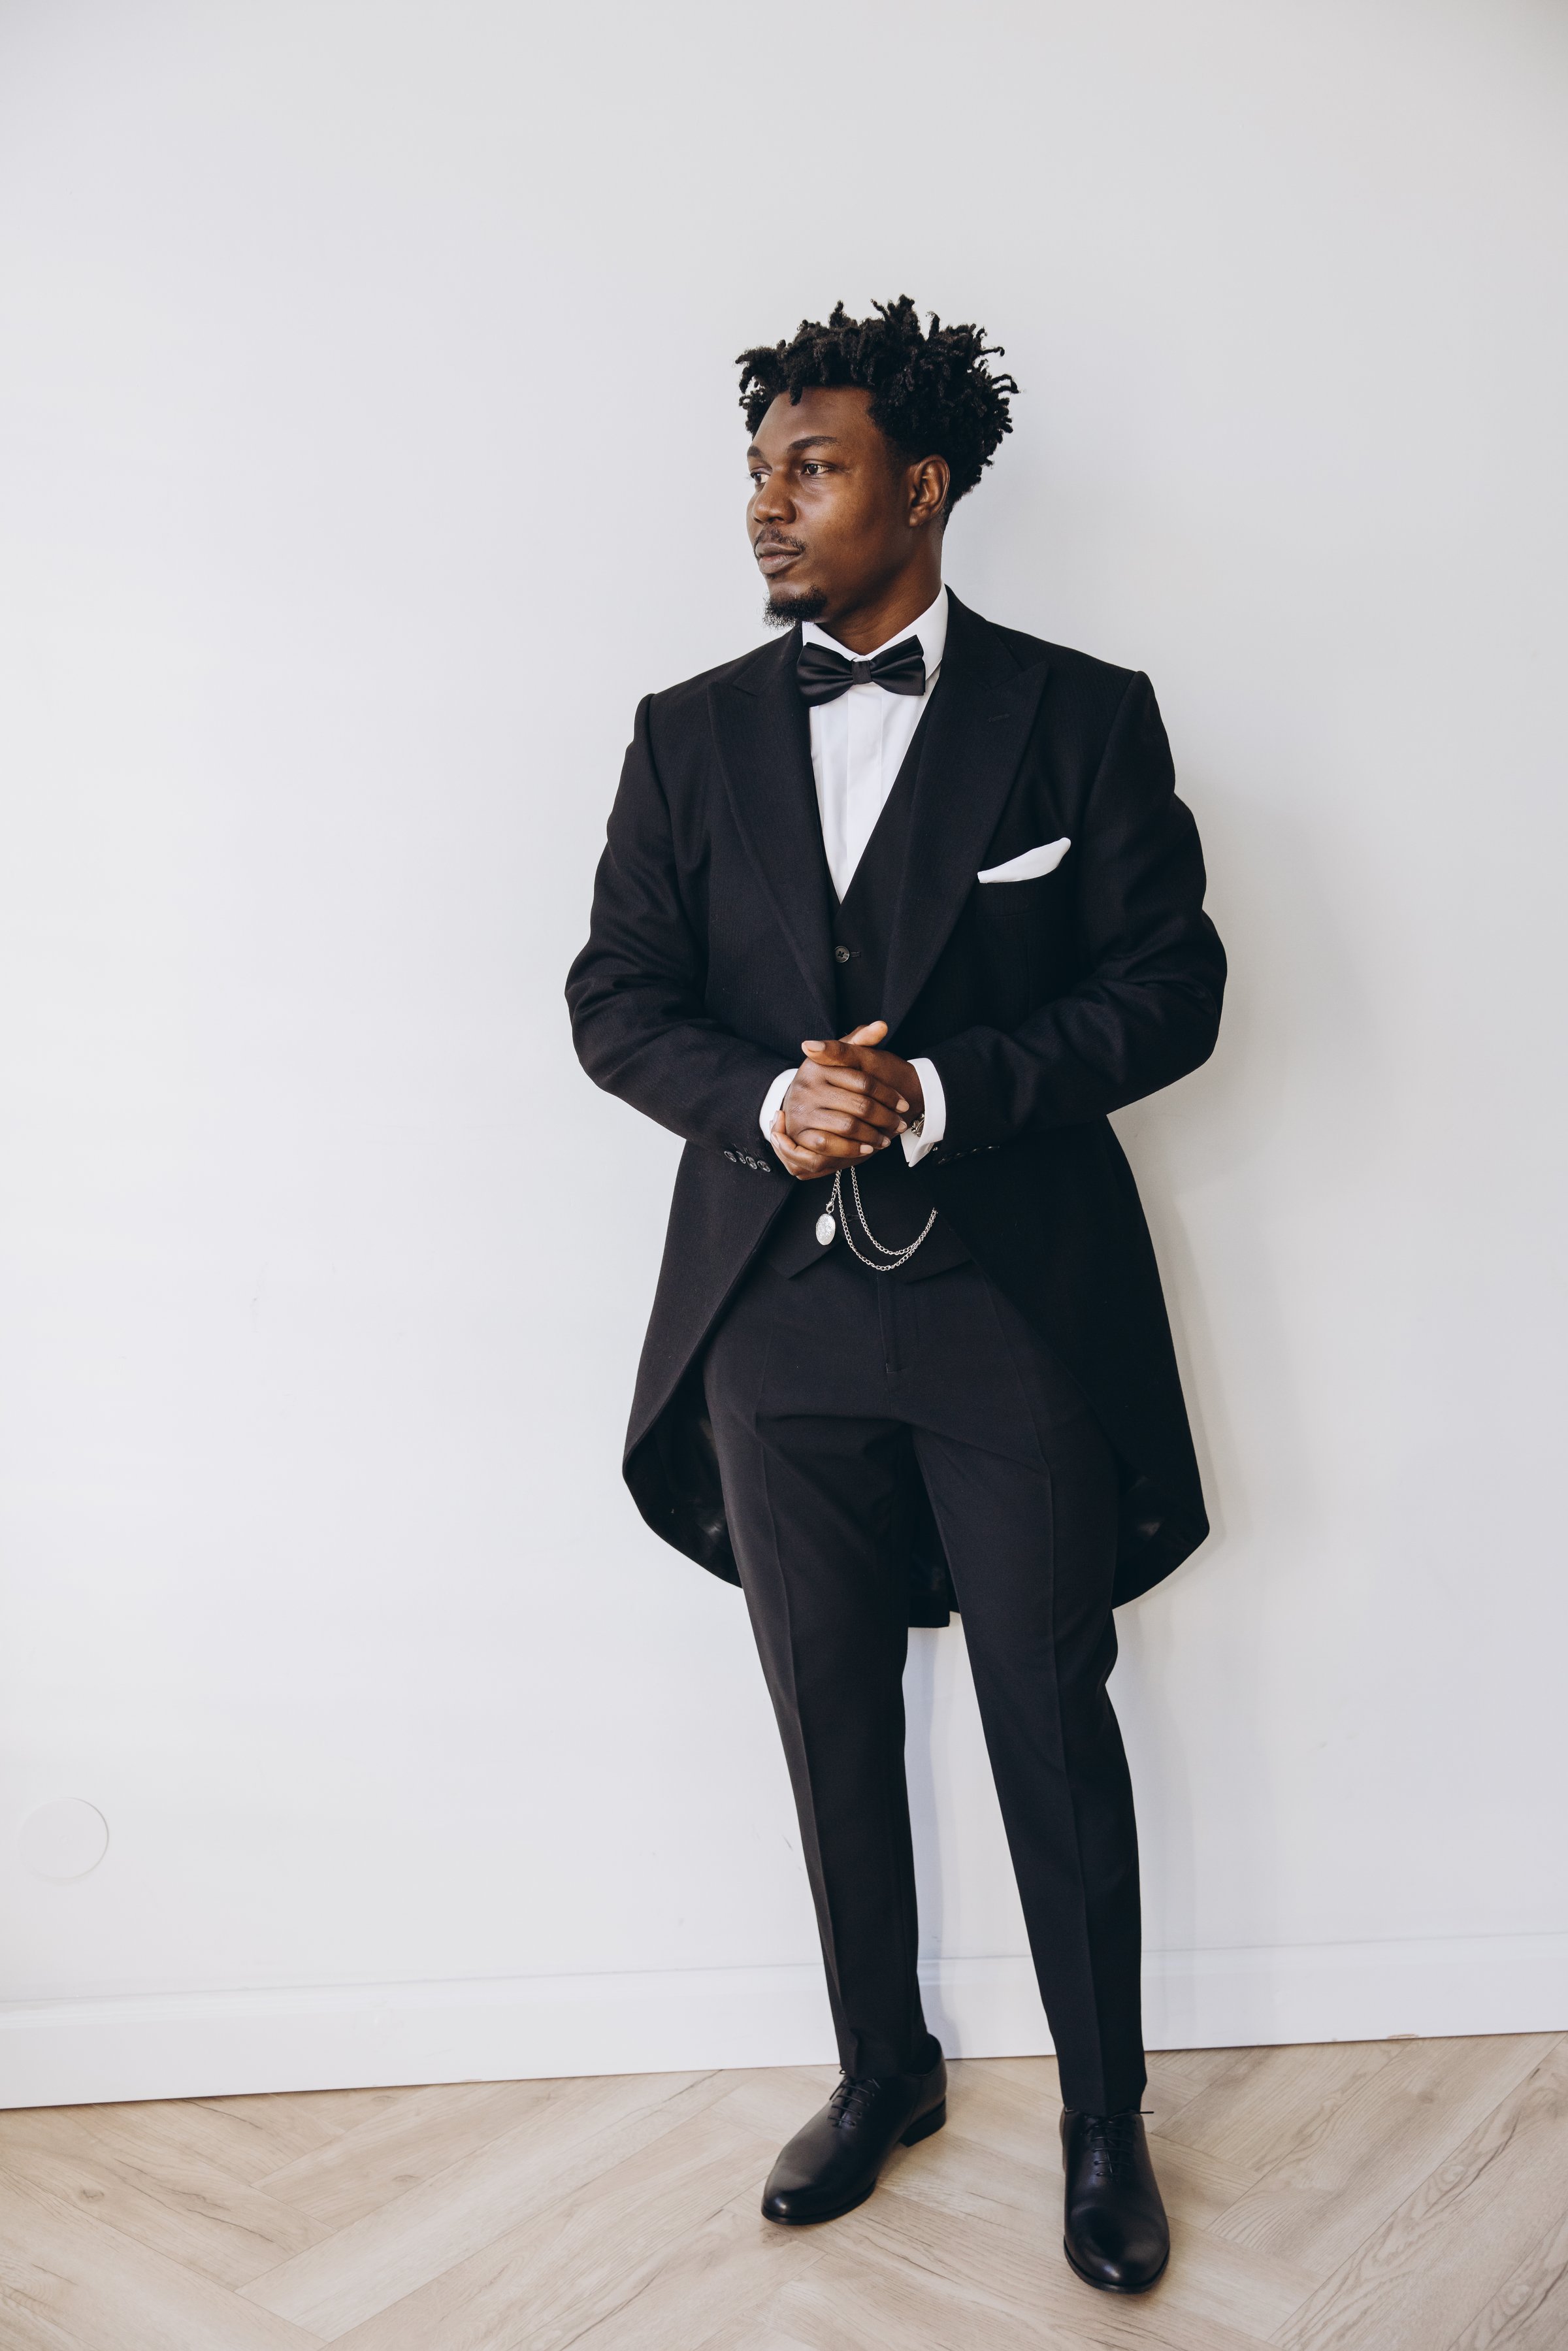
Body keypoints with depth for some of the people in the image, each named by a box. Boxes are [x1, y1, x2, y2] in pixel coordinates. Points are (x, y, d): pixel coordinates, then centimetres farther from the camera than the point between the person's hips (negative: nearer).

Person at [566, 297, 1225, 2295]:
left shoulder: (1082, 717, 0)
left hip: (1018, 1310, -3)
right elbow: (616, 999, 5)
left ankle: (1106, 2122, 28)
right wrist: (766, 1100, -15)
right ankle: (884, 2073, 37)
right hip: (777, 1314, 3)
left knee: (1055, 1732, 7)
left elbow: (1170, 987, -5)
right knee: (831, 1724, 15)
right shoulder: (691, 735, 9)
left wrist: (939, 1089, -18)